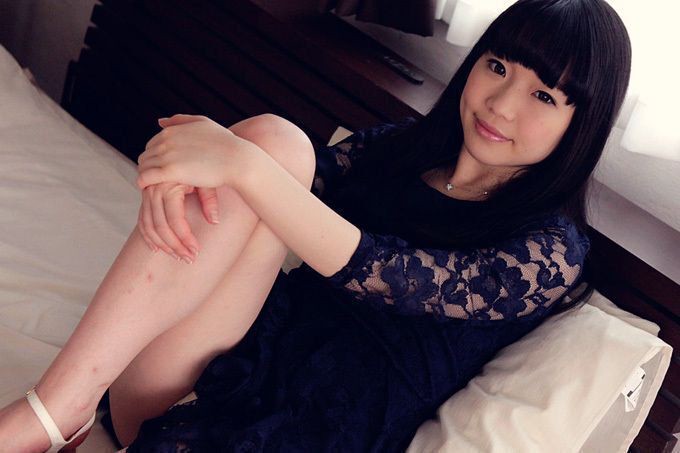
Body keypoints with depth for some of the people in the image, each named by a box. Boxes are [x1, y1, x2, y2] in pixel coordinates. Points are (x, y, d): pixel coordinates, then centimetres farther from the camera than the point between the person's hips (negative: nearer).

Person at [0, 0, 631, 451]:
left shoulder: (550, 253, -4)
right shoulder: (401, 144, 13)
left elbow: (381, 275, -18)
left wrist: (240, 163, -26)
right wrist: (184, 168, -21)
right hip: (234, 359, 5)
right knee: (272, 137, -19)